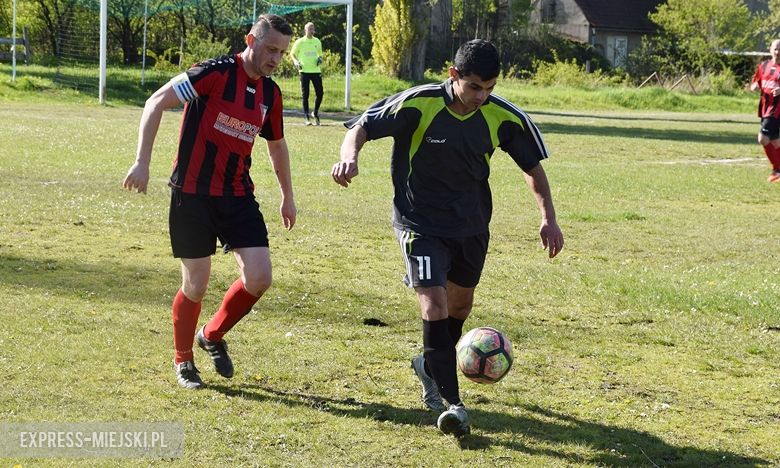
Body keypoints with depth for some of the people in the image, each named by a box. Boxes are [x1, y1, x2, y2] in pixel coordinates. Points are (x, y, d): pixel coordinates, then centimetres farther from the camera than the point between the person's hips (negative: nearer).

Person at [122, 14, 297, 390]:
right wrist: (142, 163, -20)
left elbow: (277, 146, 24)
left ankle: (212, 336, 19)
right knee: (196, 286, -1)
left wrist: (287, 197, 29)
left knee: (259, 278, -7)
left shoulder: (270, 94, 7)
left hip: (238, 196, 6)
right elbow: (156, 103, -15)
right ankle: (183, 360, 24)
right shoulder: (216, 73, -13)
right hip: (193, 194, -5)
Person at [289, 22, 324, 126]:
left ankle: (315, 113, 18)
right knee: (305, 94, -2)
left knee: (319, 93, -2)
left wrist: (320, 59, 2)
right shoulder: (300, 42, 1)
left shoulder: (317, 41, 11)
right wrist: (296, 62, -9)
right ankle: (306, 116, 4)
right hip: (304, 71, -3)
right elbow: (292, 54, 8)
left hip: (316, 70, 3)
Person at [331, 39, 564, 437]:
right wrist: (349, 157, -34)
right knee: (434, 302, -20)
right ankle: (452, 402, -17)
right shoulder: (418, 105, -21)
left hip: (472, 225, 5)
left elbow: (532, 166, 2)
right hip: (419, 222, -5)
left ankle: (431, 366, 48)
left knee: (460, 304, 19)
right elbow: (362, 127, -12)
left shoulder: (503, 118, -12)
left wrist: (548, 218, -6)